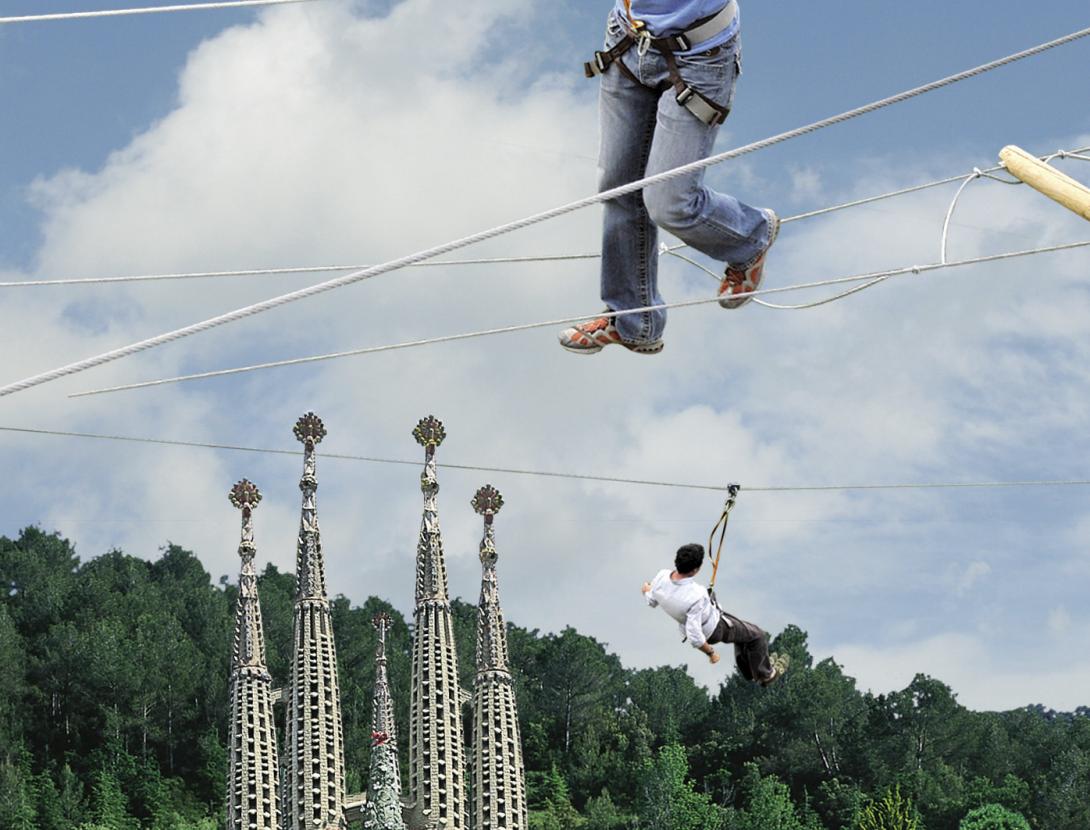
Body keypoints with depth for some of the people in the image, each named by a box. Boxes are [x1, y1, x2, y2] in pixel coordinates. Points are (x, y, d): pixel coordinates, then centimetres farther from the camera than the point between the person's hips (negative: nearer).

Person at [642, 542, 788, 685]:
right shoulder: (695, 598, -45)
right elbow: (695, 638, -37)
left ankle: (750, 672, 51)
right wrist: (711, 652, -18)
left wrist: (647, 591, 20)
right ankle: (765, 674, 42)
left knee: (743, 631, 31)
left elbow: (653, 602, -4)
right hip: (714, 629, -7)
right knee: (757, 636, 17)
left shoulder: (662, 576, -27)